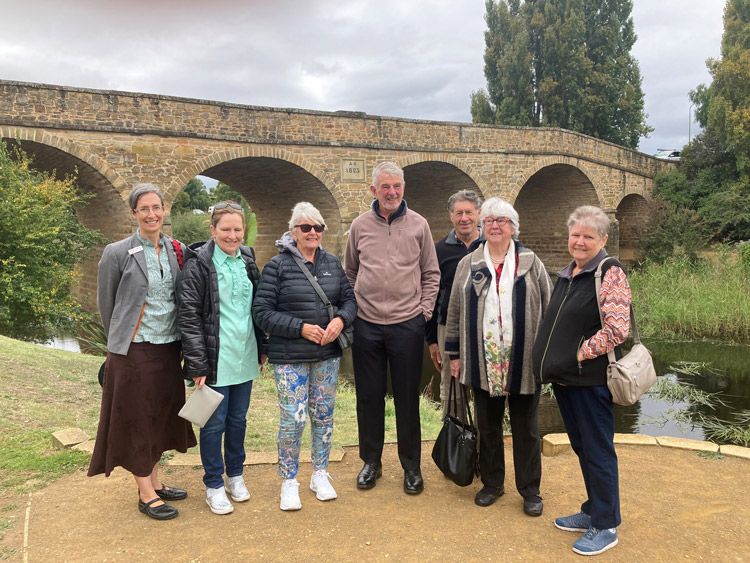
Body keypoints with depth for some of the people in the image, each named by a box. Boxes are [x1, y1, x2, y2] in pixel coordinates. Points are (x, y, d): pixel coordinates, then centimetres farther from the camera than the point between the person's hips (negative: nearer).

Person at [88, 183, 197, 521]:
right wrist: (120, 341, 8)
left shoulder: (178, 251, 4)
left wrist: (181, 341, 8)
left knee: (160, 416, 15)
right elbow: (106, 304, 1)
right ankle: (146, 495, 16)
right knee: (136, 420, 5)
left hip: (169, 348, 5)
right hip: (134, 351, -5)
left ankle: (155, 482, 31)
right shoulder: (117, 253, -8)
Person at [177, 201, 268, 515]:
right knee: (214, 424, 6)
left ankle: (235, 475, 34)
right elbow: (188, 316, -12)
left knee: (238, 419, 16)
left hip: (245, 358, 5)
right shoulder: (198, 264, -11)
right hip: (216, 360, -5)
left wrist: (262, 347, 13)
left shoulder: (248, 260, 8)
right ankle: (214, 485, 23)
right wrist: (198, 365, -15)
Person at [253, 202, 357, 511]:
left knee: (324, 415, 13)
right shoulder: (277, 266, -7)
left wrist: (341, 320, -12)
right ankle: (289, 482, 18)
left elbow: (349, 298, 10)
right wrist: (301, 328, -17)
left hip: (327, 355, 4)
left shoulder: (332, 263, 7)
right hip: (290, 357, -4)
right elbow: (262, 311, -10)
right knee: (293, 418, -3)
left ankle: (320, 475, 31)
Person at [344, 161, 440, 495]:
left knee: (407, 398, 8)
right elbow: (350, 272, 15)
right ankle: (371, 461, 28)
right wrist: (351, 307, 6)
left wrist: (425, 310, 0)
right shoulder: (360, 226, 4)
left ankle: (411, 466, 24)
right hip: (367, 325, 1)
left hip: (407, 324, -1)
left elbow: (431, 274, 8)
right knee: (369, 396, 10)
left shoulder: (418, 225, 2)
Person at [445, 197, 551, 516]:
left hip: (524, 363, -1)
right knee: (487, 425, 13)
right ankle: (492, 484, 30)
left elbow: (548, 309, 4)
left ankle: (530, 490, 23)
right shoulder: (468, 265, 7)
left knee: (526, 427, 8)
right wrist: (454, 354, 6)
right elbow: (454, 311, 9)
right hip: (483, 362, 2)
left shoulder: (531, 264, 4)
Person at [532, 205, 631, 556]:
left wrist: (579, 354, -16)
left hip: (591, 379, -8)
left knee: (598, 451, 3)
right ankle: (593, 511, 34)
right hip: (564, 377, 8)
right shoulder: (566, 275, 12)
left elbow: (617, 329, -22)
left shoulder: (610, 274, -12)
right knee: (581, 447, 18)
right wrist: (553, 362, 12)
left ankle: (605, 527, 18)